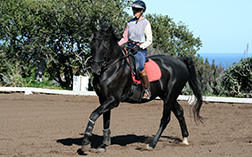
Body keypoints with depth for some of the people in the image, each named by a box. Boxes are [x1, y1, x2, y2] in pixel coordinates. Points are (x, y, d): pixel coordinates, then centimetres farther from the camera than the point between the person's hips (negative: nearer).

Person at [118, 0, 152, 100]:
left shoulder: (146, 23, -4)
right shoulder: (130, 22, 11)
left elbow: (149, 41, -4)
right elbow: (125, 38, 17)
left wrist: (139, 47, -18)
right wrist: (117, 45, 1)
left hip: (140, 49, -6)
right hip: (129, 47, 6)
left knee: (139, 66, -31)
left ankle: (147, 90, -21)